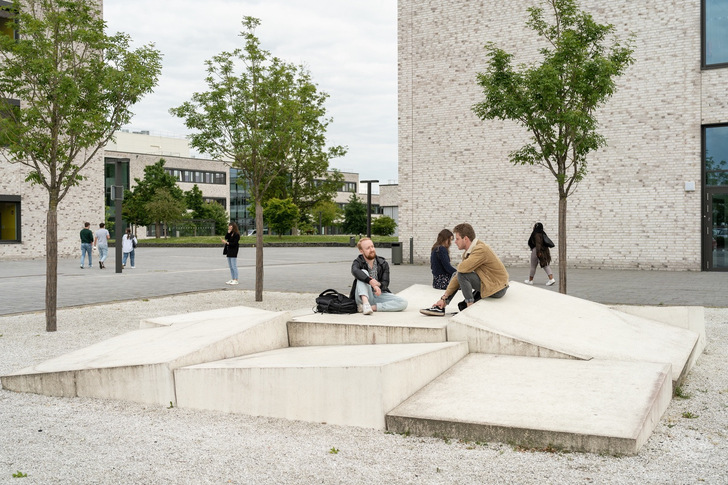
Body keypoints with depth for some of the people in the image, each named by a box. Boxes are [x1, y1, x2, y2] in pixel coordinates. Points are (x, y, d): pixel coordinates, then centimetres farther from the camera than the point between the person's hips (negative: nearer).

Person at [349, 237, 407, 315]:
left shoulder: (383, 264, 5)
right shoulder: (358, 262, -2)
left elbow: (385, 283, -4)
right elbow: (355, 271, -28)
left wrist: (379, 285, -30)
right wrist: (370, 281, -43)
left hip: (379, 295, 3)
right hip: (364, 297, -2)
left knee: (403, 303, -20)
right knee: (363, 272, -25)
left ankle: (373, 307, -29)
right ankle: (365, 303, -41)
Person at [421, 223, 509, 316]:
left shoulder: (481, 249, -23)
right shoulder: (467, 253, 6)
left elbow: (462, 268, -35)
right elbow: (457, 277, 6)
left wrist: (460, 265, -9)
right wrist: (444, 298, 4)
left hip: (497, 288, -9)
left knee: (462, 275, -22)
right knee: (457, 276, 13)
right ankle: (440, 307, 8)